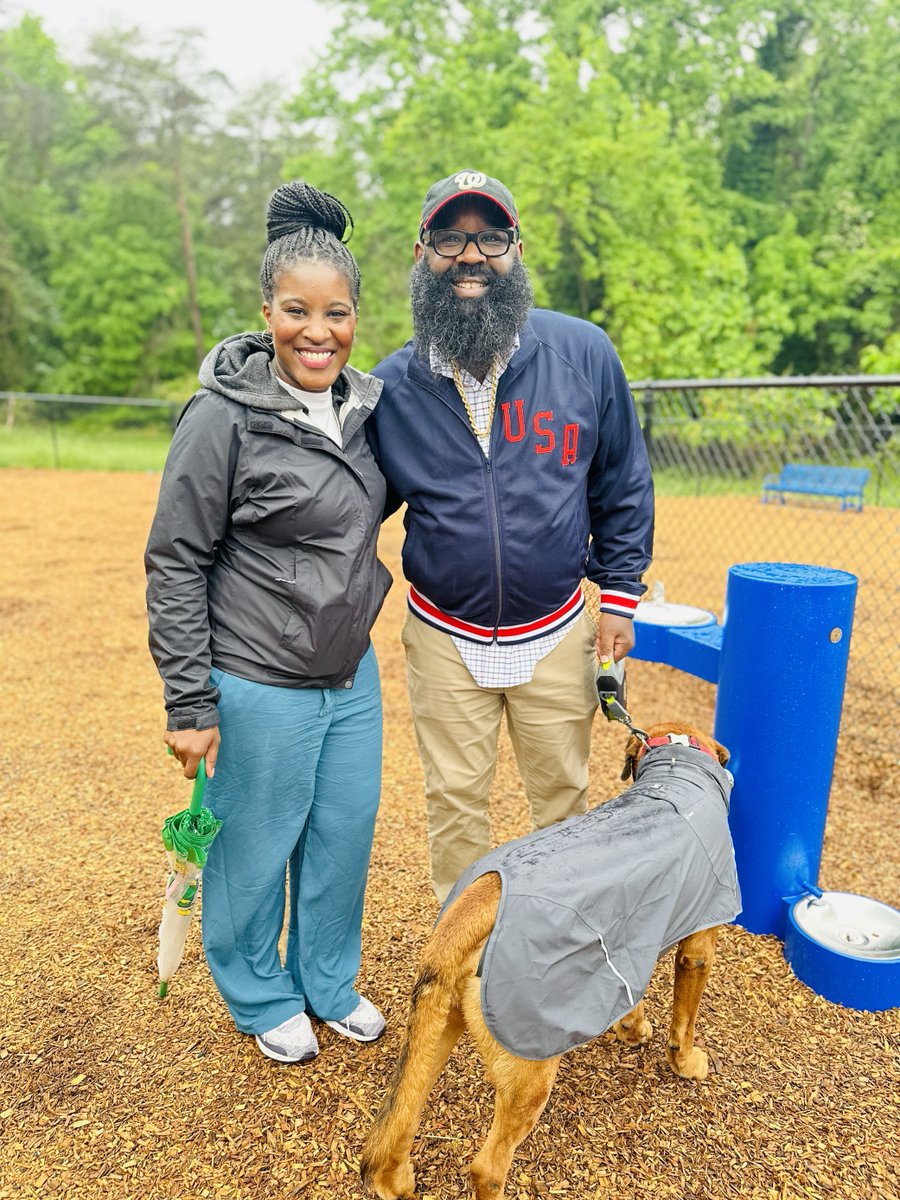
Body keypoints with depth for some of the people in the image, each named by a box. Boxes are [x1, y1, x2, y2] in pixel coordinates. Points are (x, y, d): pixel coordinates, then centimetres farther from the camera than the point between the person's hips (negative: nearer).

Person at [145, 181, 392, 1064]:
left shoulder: (367, 404, 2)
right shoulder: (223, 417, -16)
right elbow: (175, 565, -13)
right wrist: (189, 704, -13)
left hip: (352, 676, 6)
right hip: (259, 688, -6)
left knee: (346, 839, 18)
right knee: (254, 853, 13)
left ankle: (329, 983, 43)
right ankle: (261, 999, 40)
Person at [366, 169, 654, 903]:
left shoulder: (584, 354, -7)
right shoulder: (393, 385, -5)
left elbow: (624, 483, 2)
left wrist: (620, 595, 1)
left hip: (557, 632, 0)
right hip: (445, 638, 1)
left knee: (564, 794, 18)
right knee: (455, 801, 15)